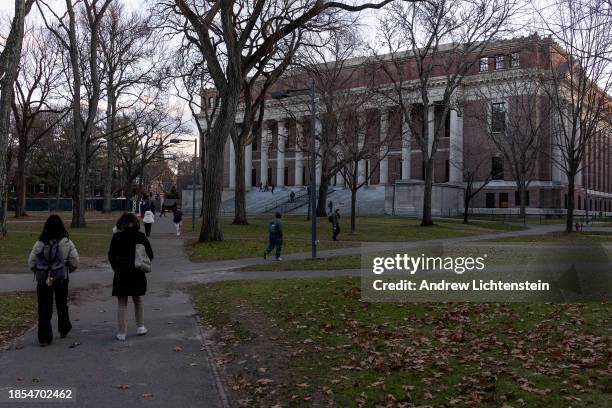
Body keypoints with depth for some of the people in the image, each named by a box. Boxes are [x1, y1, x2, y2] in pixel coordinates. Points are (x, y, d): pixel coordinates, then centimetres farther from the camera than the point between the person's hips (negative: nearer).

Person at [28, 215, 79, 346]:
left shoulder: (39, 243, -3)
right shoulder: (66, 242, -7)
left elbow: (31, 263, -1)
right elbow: (75, 262, -8)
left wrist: (39, 273, 14)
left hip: (42, 280, 0)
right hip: (61, 279, 0)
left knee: (44, 309, 6)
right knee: (62, 305, 20)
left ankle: (44, 337, 6)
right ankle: (63, 330, 35)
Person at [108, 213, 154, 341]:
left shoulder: (117, 237, -7)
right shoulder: (141, 237, -3)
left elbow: (111, 257, -3)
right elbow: (150, 255, -1)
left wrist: (117, 268, 12)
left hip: (121, 274, -2)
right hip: (138, 274, 2)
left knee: (122, 304, 7)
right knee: (138, 301, 21)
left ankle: (122, 332, 7)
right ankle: (140, 327, 27)